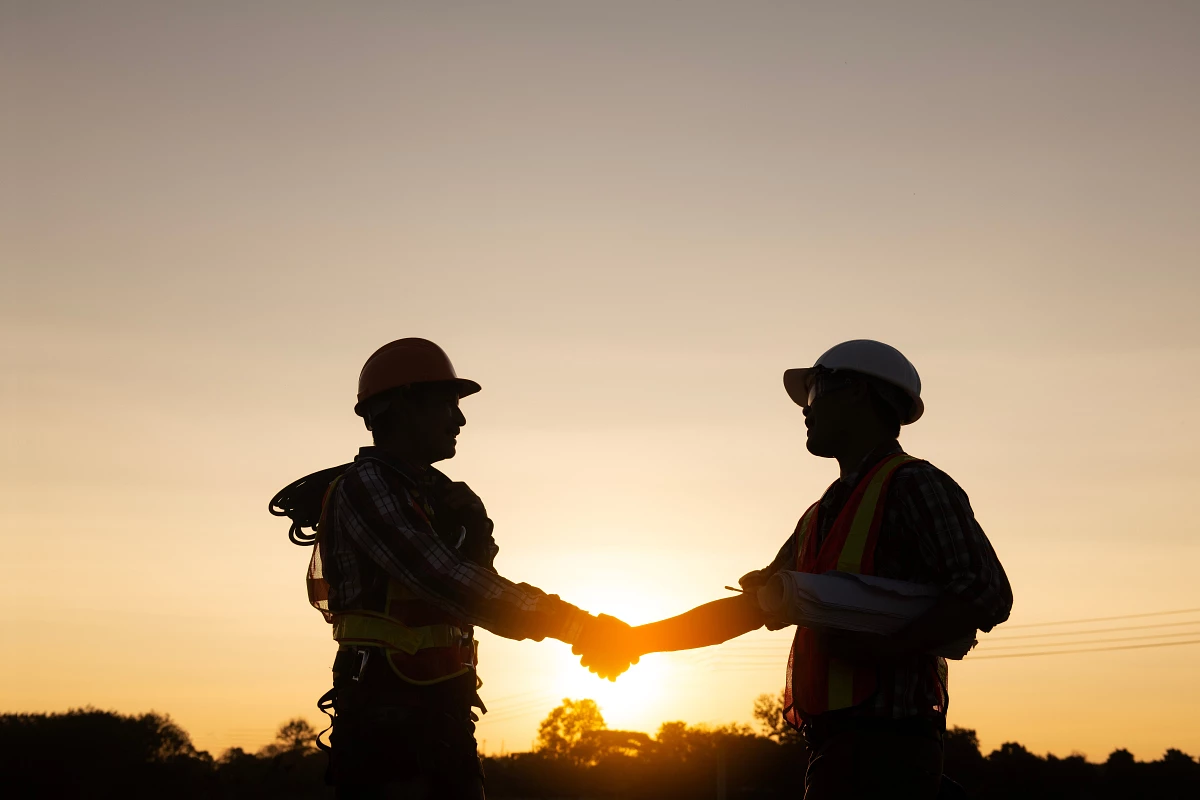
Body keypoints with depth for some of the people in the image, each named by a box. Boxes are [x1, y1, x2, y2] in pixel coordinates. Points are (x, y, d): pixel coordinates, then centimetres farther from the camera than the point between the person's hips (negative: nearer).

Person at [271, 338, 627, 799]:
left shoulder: (430, 492, 20)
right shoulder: (365, 485, -10)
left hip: (439, 714, 9)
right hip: (391, 716, -9)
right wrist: (575, 625, -24)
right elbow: (440, 579, -22)